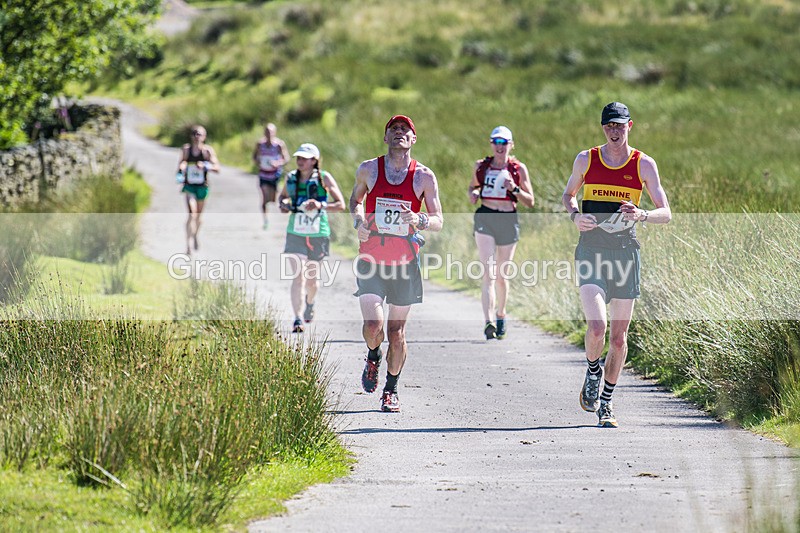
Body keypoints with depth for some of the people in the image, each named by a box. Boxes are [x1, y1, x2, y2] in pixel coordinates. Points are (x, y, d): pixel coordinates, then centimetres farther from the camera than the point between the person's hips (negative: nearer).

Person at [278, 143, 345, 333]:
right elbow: (282, 196, 21)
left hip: (318, 235, -1)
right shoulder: (291, 178, 2)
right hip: (296, 234, 1)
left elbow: (341, 204, -6)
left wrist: (321, 205, -23)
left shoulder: (324, 178, -6)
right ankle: (297, 319, -14)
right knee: (298, 276, -13)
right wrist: (283, 204, -3)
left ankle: (310, 302, 46)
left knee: (312, 279, 13)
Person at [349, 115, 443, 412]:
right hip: (371, 259, 0)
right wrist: (358, 221, -1)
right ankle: (373, 356, 22)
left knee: (396, 332, 5)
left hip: (405, 262, 0)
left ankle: (391, 390, 23)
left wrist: (419, 220, -21)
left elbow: (438, 221, 1)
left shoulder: (424, 177, -1)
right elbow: (355, 198, 20)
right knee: (373, 326, -14)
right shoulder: (368, 170, 1)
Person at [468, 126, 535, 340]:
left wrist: (515, 189, -14)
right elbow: (473, 186, 22)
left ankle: (501, 315, 35)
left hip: (509, 221, 0)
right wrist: (473, 193, -1)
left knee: (501, 275, 11)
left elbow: (530, 202, 4)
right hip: (485, 219, 0)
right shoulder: (481, 166, 6)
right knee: (488, 272, -14)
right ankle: (489, 322, -23)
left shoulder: (518, 169, 2)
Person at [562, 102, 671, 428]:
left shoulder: (644, 165, 2)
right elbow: (568, 194, 21)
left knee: (619, 336, 6)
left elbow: (666, 213, 0)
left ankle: (605, 402, 22)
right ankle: (592, 371, 13)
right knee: (597, 328, -19)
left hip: (626, 254, 1)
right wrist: (574, 215, -1)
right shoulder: (586, 160, 4)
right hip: (591, 252, -1)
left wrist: (642, 215, -22)